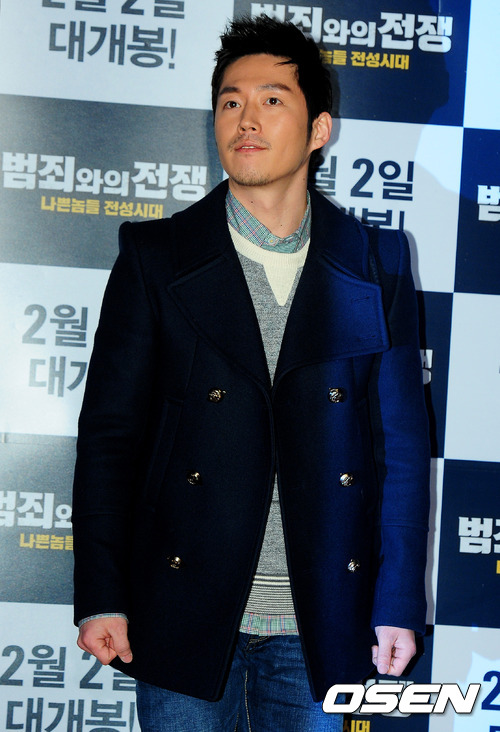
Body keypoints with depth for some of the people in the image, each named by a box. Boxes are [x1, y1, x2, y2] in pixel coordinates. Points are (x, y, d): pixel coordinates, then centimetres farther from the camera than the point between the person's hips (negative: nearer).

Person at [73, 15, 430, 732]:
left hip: (320, 620, 1)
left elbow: (401, 440, 3)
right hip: (184, 618, -1)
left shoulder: (376, 265, 2)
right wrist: (101, 598, -6)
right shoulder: (155, 257, 0)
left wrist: (398, 605, 1)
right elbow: (109, 431, -2)